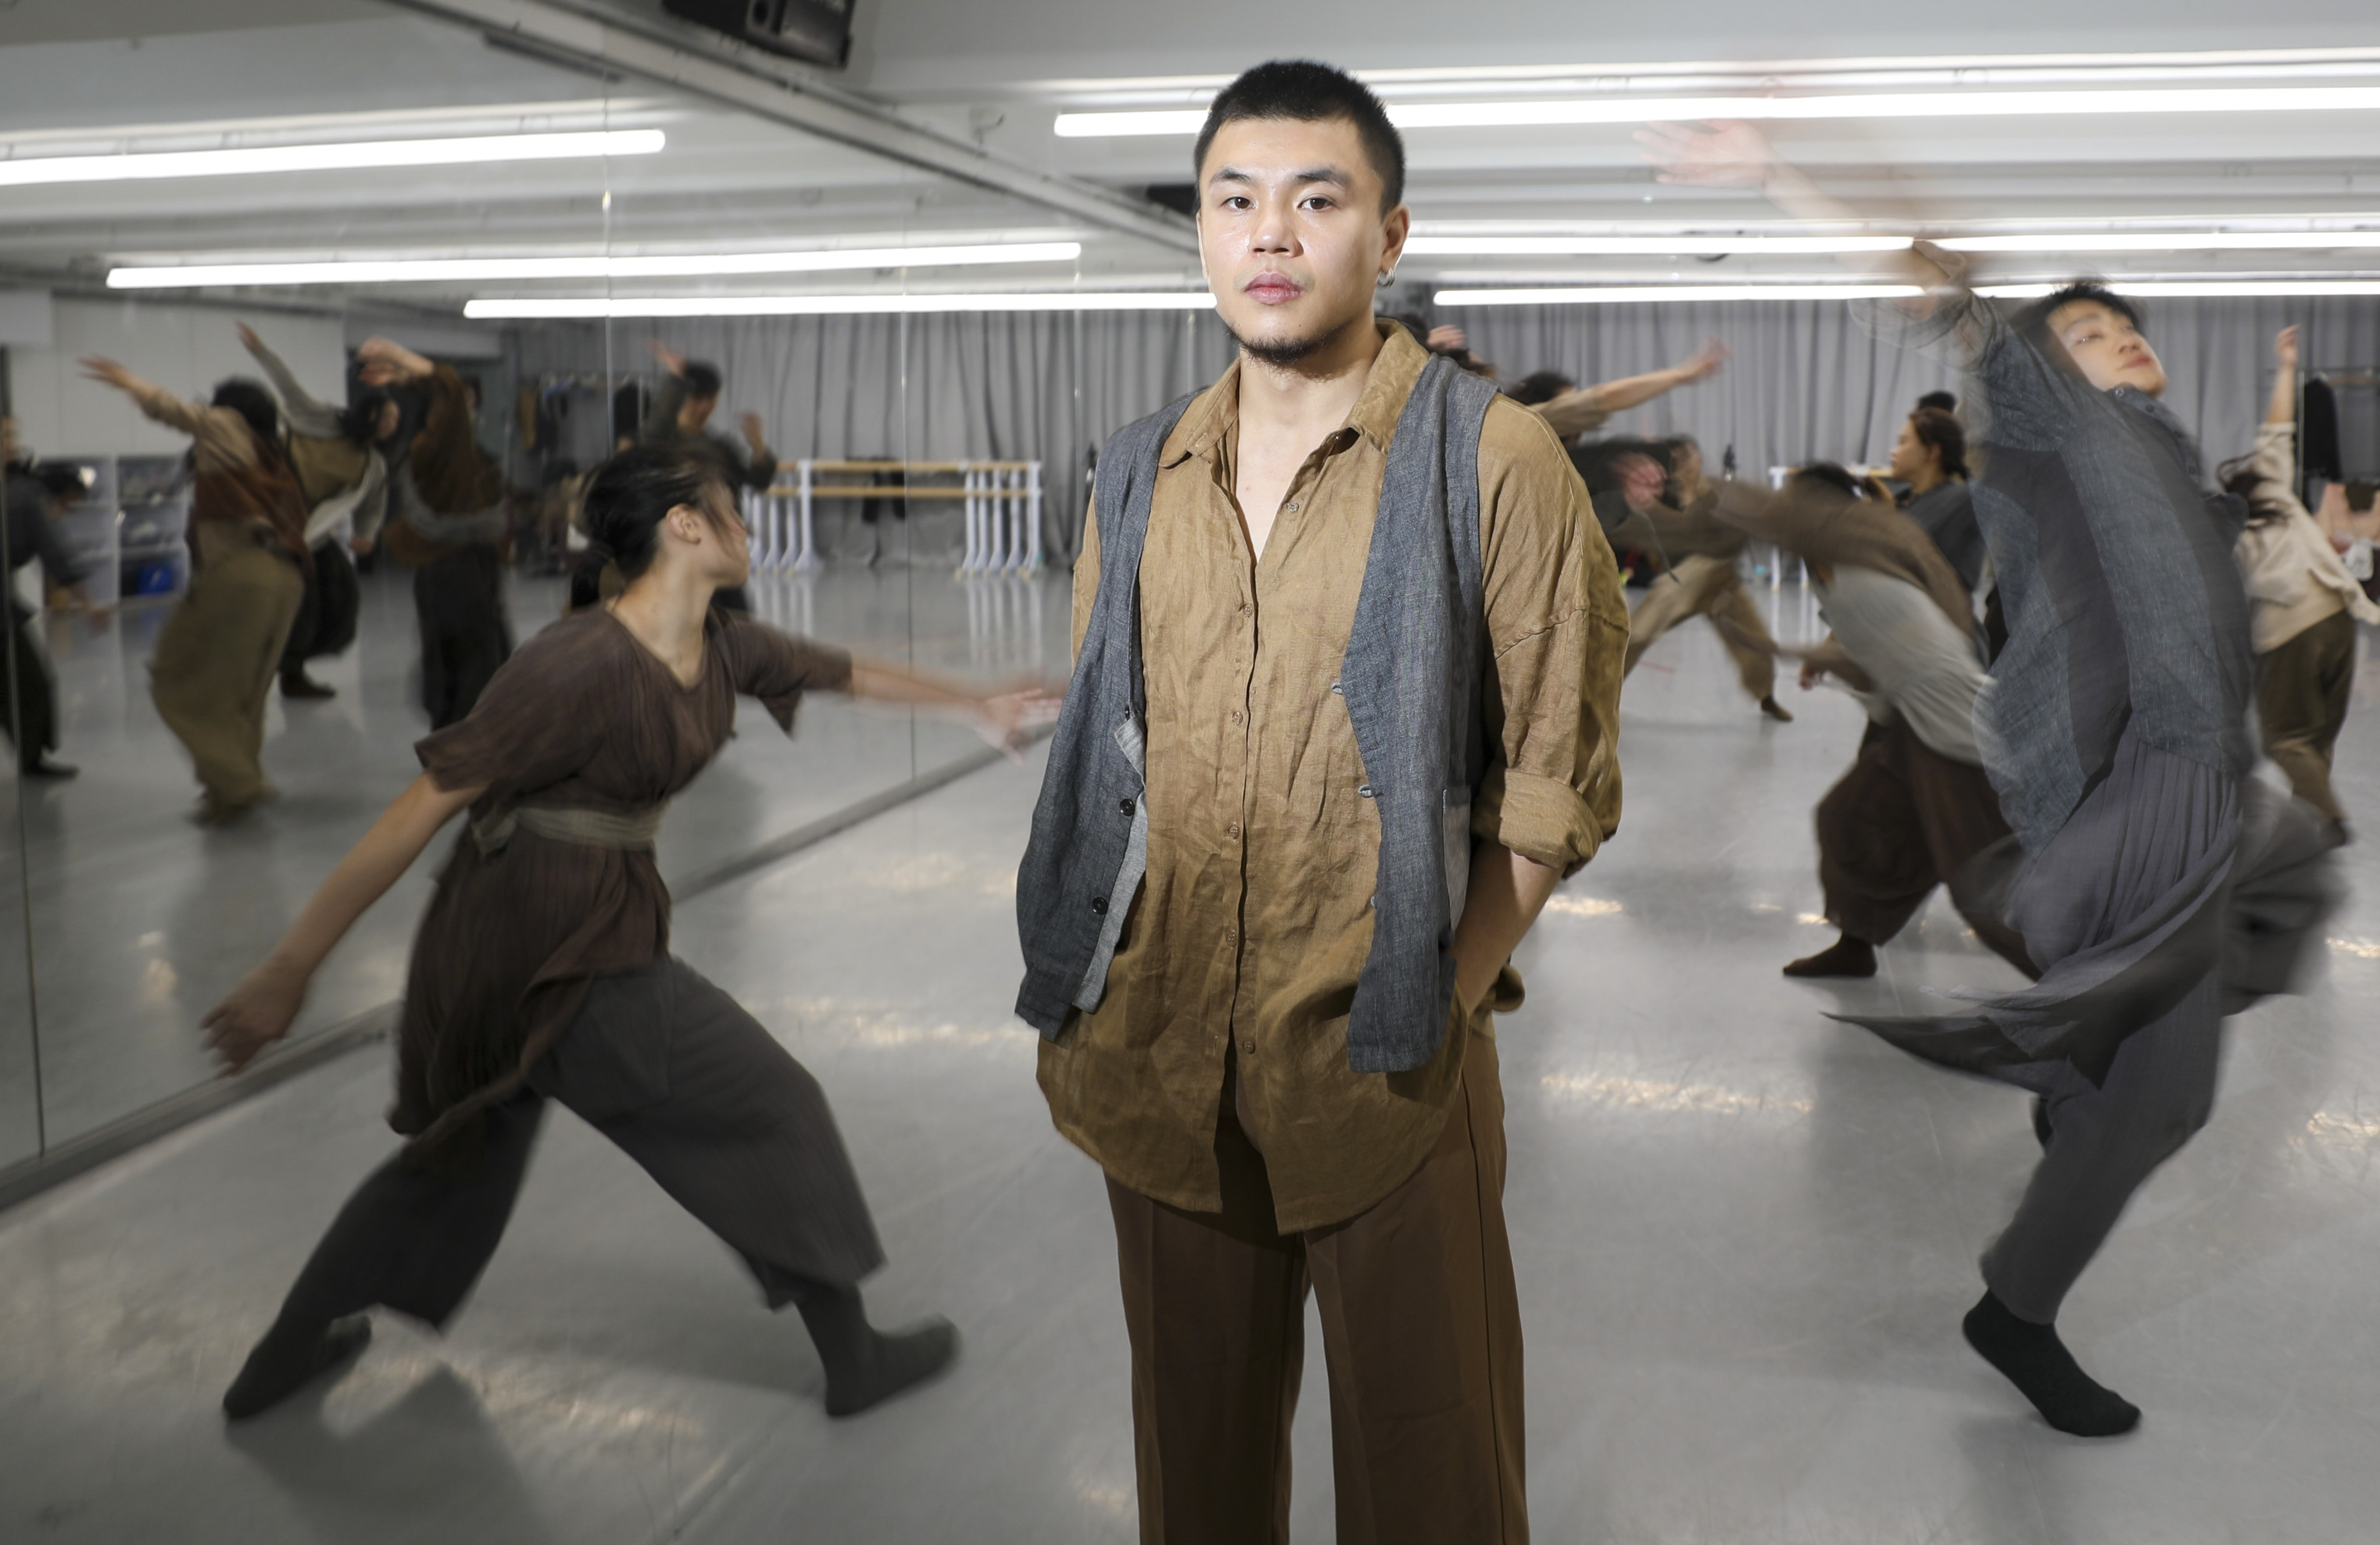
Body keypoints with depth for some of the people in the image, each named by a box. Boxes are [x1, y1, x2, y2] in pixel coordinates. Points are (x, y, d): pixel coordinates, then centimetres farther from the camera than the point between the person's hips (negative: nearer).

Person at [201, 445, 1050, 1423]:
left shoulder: (722, 649, 2)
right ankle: (853, 1360, 20)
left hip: (601, 928, 10)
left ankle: (280, 1360, 43)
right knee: (776, 1111, 3)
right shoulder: (584, 667, -25)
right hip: (556, 962, -10)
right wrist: (290, 970, -23)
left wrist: (974, 704, 31)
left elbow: (848, 673, 20)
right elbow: (422, 808, -24)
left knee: (466, 1144, 26)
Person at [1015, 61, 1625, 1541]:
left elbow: (1553, 781, -5)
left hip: (1386, 1079, -4)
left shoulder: (1494, 461, -5)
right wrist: (1080, 1006, 8)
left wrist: (1440, 1006, -11)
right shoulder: (1144, 477, 9)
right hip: (1160, 1070, 4)